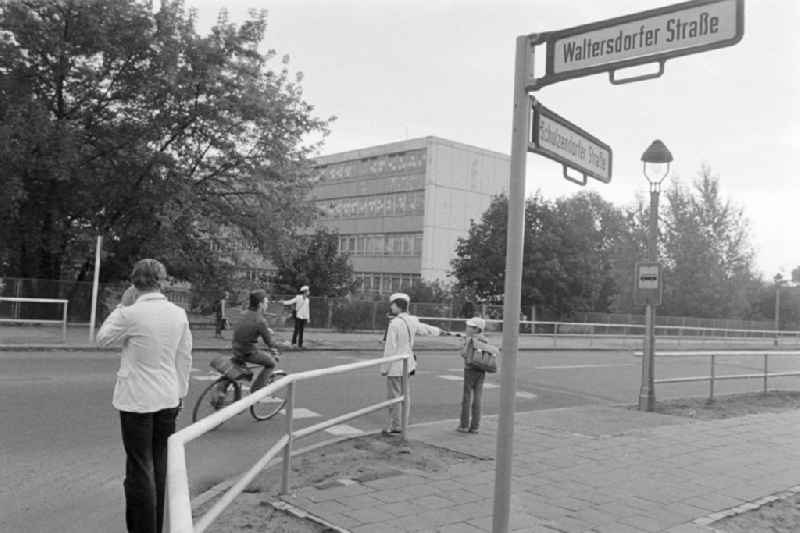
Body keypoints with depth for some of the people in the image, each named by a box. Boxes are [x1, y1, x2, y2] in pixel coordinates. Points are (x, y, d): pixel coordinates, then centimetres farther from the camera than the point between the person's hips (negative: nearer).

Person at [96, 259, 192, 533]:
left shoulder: (131, 314, -15)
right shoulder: (179, 314, -1)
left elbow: (102, 338, 3)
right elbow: (185, 359, 6)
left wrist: (122, 305, 3)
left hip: (136, 400, -5)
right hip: (168, 399, 5)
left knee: (140, 469, 4)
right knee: (159, 467, 16)